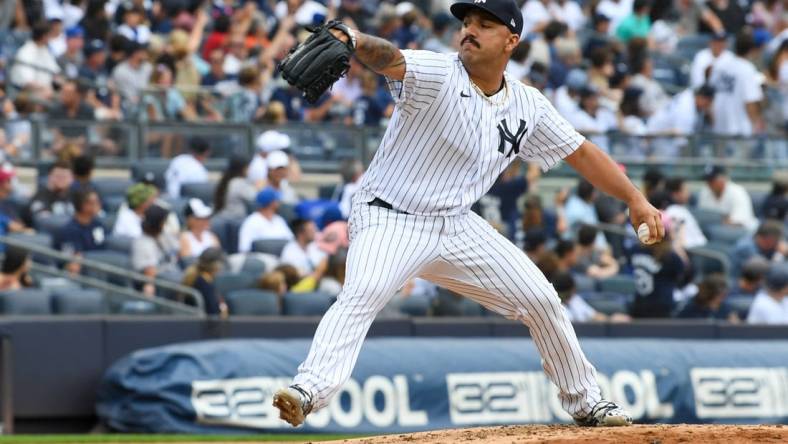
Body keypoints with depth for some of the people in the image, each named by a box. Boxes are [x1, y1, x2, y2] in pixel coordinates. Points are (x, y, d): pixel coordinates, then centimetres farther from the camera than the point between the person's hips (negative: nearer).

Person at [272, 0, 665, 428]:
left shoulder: (528, 107, 2)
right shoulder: (437, 75, -16)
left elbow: (580, 152, 13)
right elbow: (390, 59, -36)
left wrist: (636, 200, 7)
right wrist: (353, 41, -59)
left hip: (457, 227, 6)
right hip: (390, 219, -5)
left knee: (540, 299, 6)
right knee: (363, 291, -33)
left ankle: (583, 400, 25)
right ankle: (310, 388, -43)